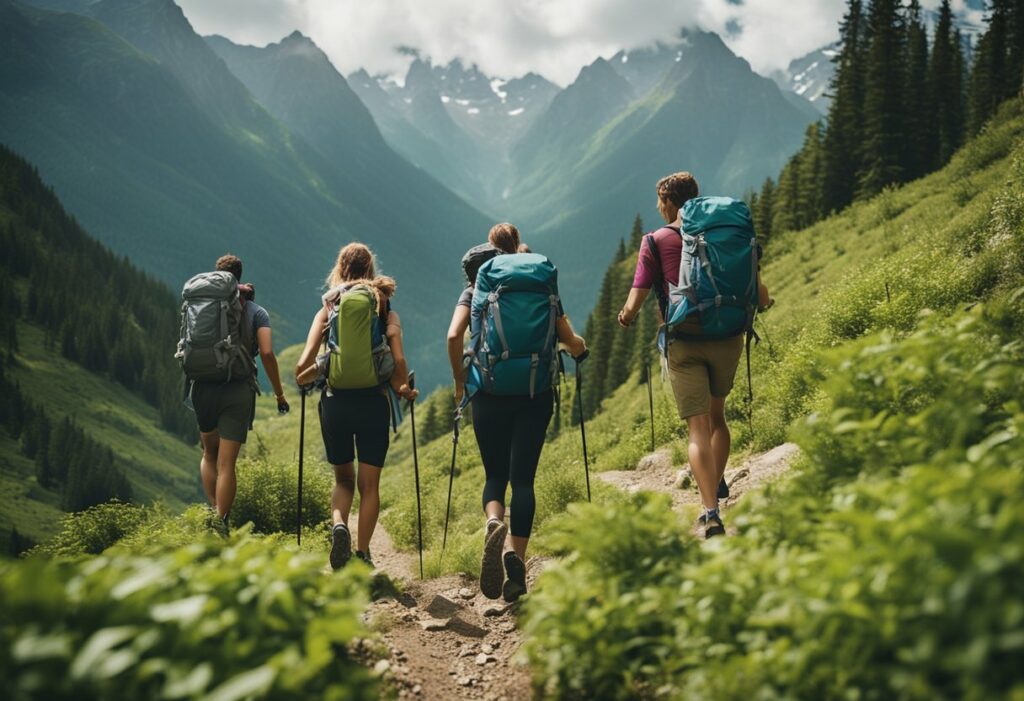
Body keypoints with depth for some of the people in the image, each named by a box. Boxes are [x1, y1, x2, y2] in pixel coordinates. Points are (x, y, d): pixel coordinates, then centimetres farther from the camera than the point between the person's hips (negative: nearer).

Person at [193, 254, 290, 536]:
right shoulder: (256, 311, 1)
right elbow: (267, 353, -9)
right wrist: (279, 393, -1)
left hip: (203, 388, 2)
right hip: (238, 390, -2)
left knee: (209, 454, 22)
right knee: (226, 463, 0)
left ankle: (213, 512, 10)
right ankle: (221, 523, -6)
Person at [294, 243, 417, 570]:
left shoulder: (328, 309, 6)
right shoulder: (386, 311, 5)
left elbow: (305, 364, -4)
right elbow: (399, 362, -7)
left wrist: (301, 378, 16)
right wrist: (404, 389, 10)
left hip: (335, 402, 1)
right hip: (374, 402, -1)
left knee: (343, 479, 19)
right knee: (369, 484, 10)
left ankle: (338, 525, -8)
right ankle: (362, 555, 7)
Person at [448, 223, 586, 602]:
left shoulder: (476, 288, 7)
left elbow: (454, 336, -8)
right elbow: (570, 342, 4)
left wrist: (459, 380, 6)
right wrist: (579, 345, 27)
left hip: (489, 392, 0)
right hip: (535, 393, 0)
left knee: (495, 474, 11)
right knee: (523, 478, 3)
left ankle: (493, 522, -21)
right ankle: (517, 557, -12)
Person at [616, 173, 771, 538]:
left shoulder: (657, 241, -2)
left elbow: (634, 305, -5)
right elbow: (760, 296, 6)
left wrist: (625, 316, 17)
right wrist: (763, 301, 29)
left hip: (685, 344, -3)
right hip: (727, 340, 3)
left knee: (698, 428, -3)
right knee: (717, 416, 23)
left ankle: (710, 514, -14)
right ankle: (715, 494, 26)